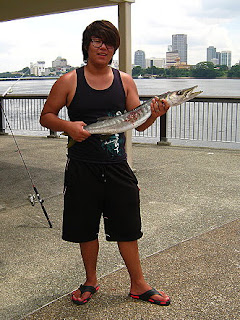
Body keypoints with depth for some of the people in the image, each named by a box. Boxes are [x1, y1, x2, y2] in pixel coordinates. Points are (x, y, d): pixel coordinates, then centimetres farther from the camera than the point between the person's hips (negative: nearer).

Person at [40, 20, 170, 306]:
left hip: (117, 167, 2)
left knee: (127, 227, 8)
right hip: (82, 168, -1)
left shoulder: (125, 81, 6)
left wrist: (153, 114, -17)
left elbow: (138, 123, 5)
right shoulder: (69, 81, 0)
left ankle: (138, 285, 26)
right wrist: (68, 126, -16)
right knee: (86, 228, 11)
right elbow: (46, 116, 4)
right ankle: (90, 281, 34)